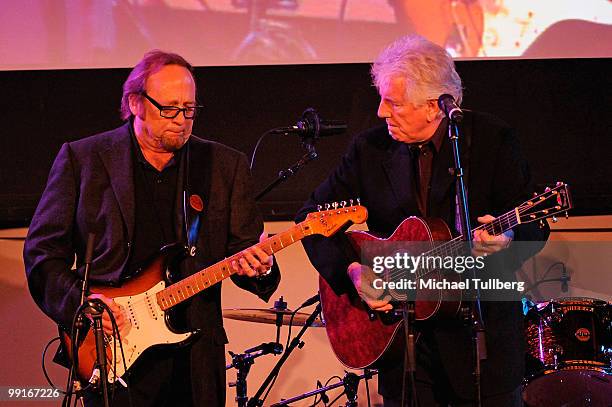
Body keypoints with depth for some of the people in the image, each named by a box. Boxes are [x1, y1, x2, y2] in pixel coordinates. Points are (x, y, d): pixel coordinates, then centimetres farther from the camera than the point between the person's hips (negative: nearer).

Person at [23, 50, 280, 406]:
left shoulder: (226, 165, 7)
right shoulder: (82, 159, 0)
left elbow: (246, 246, 6)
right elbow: (43, 249, 0)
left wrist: (258, 266, -17)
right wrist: (79, 304, -14)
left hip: (196, 357, 2)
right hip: (111, 353, -2)